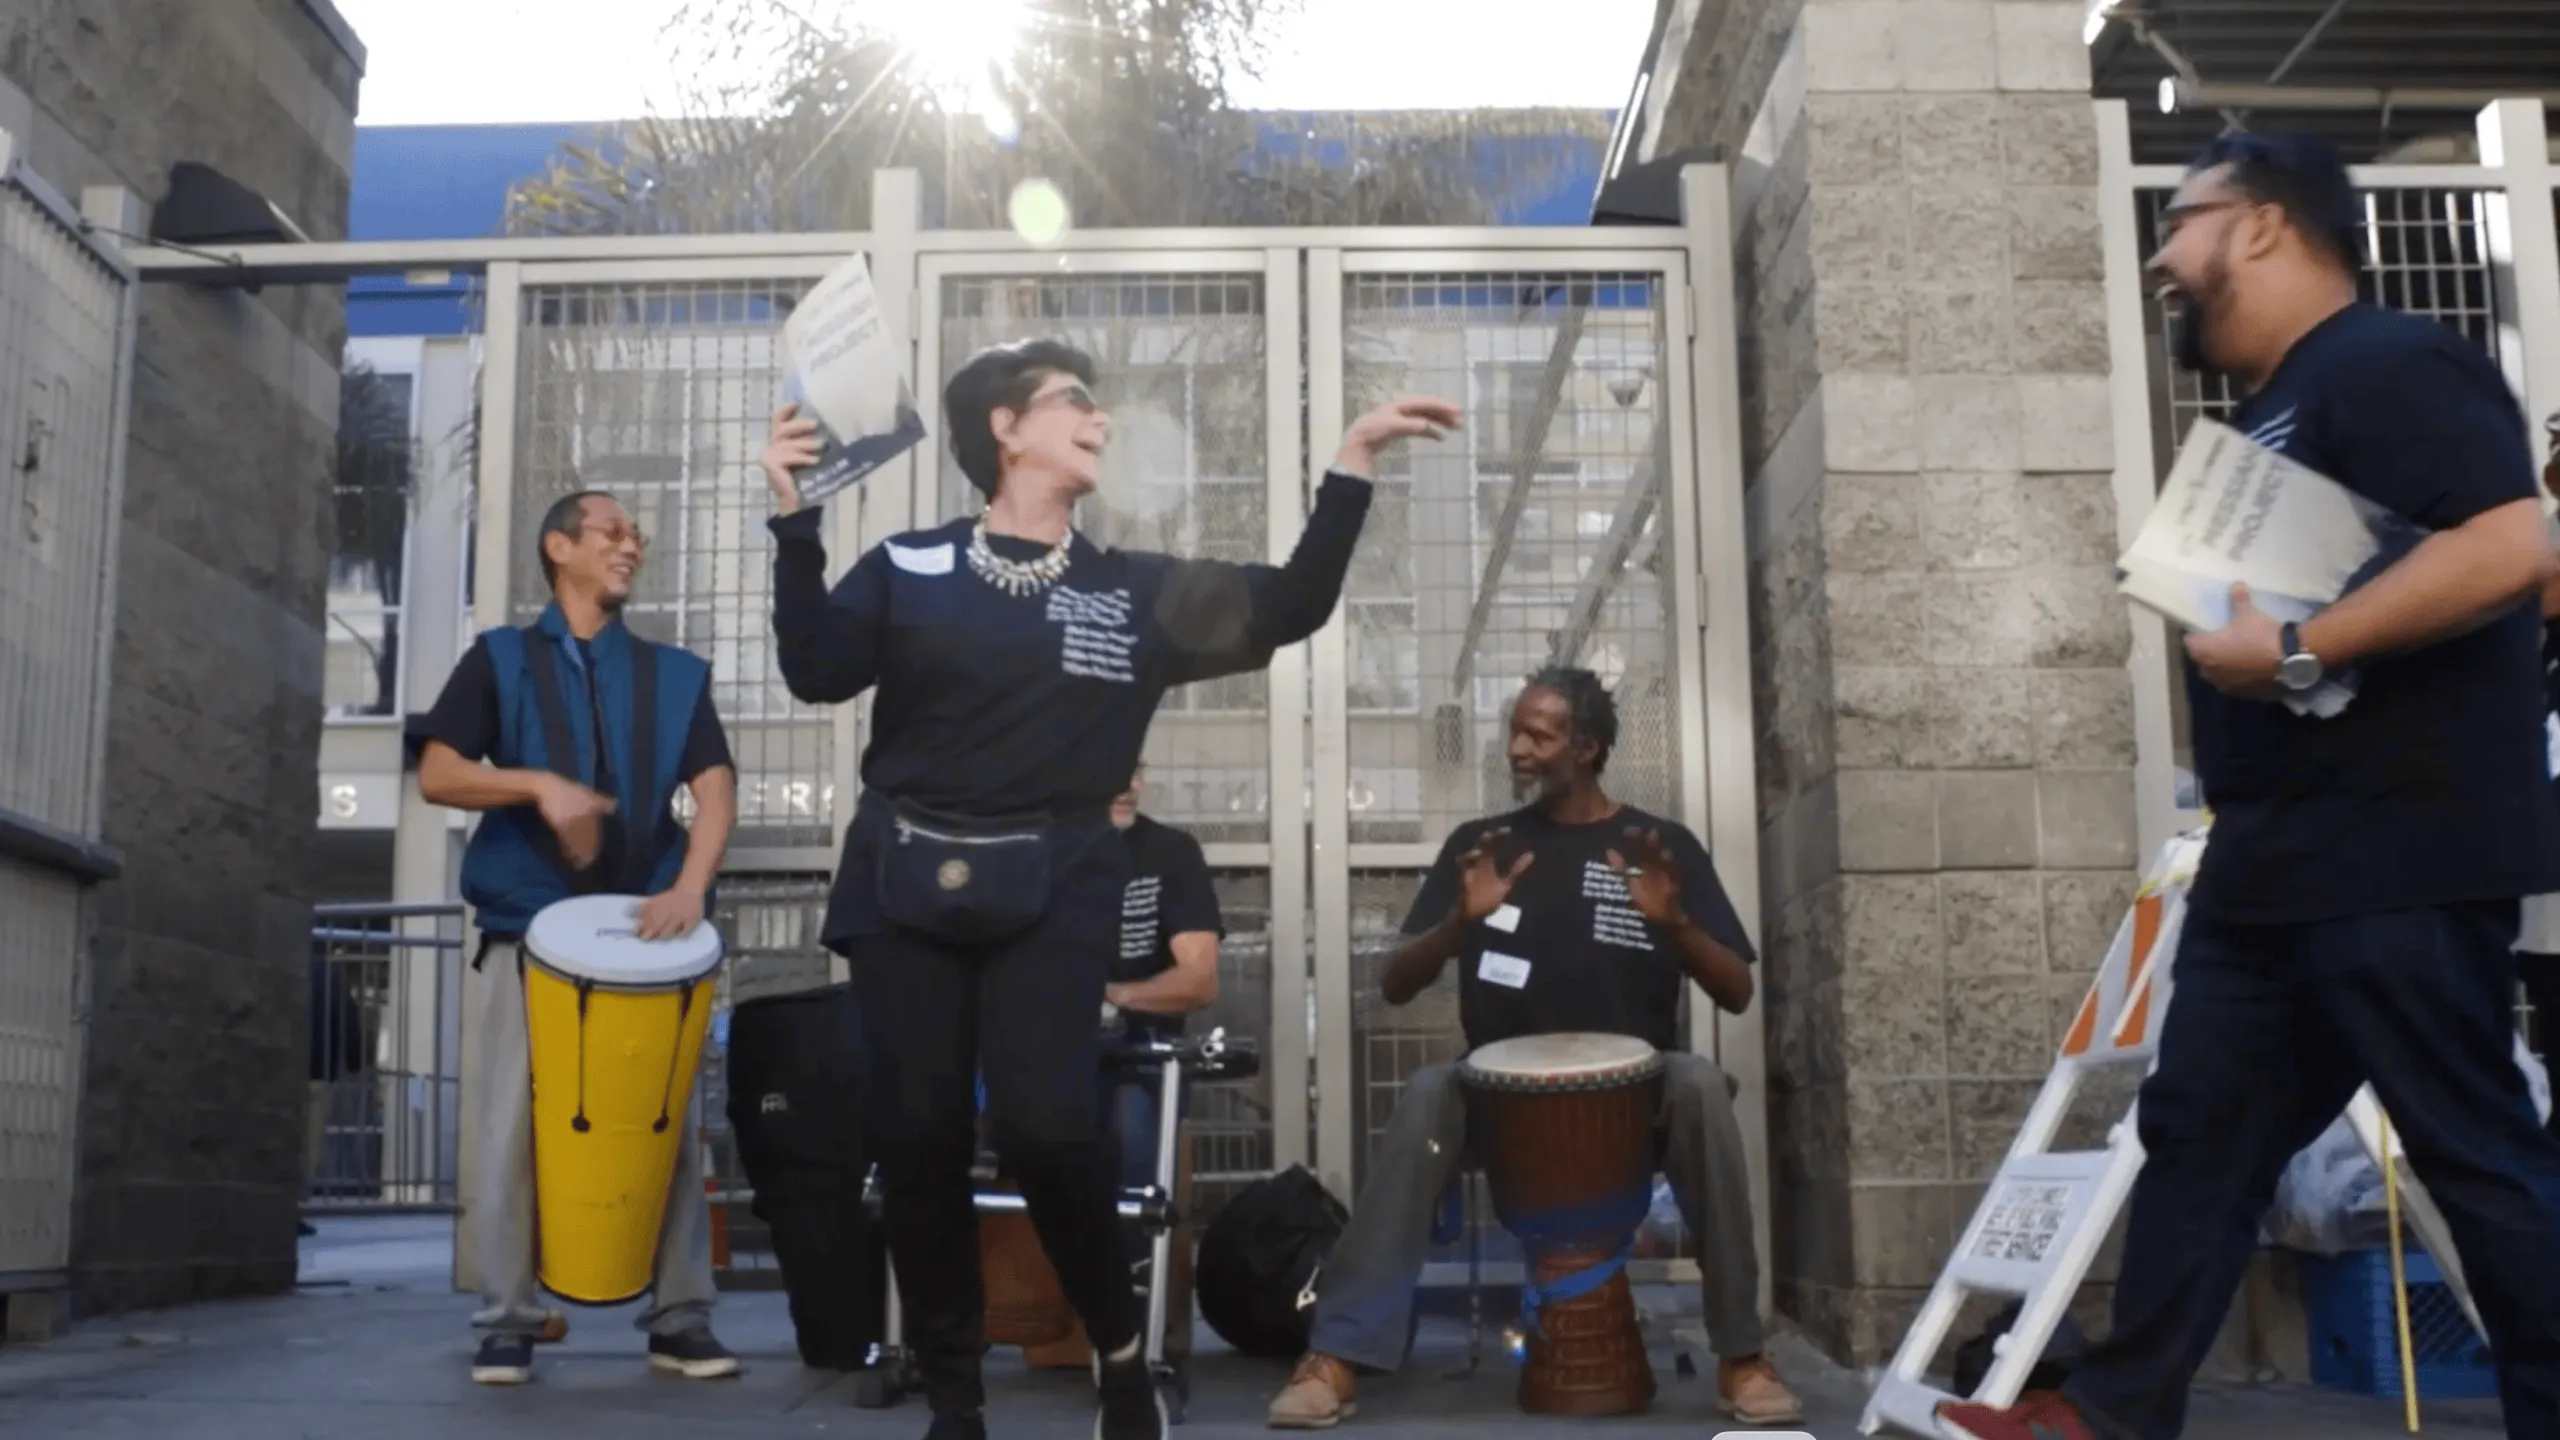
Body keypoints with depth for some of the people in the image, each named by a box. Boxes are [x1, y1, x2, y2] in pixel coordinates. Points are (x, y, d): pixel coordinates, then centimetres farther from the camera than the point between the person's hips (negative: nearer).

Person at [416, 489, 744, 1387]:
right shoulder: (500, 659, 9)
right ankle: (508, 1321, 6)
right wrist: (539, 784, -17)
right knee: (513, 1125, -2)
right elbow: (437, 775, 0)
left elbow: (715, 789, 2)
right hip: (528, 927, -1)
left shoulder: (675, 674, 13)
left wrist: (690, 887, -15)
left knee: (669, 1124, 0)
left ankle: (681, 1319, 6)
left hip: (644, 928, 2)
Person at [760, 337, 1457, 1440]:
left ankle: (1120, 1348, 10)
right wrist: (796, 523, -14)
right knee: (920, 1141, 2)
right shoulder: (909, 566, 5)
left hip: (1054, 895, 0)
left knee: (1043, 1125, -16)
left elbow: (1288, 607, 4)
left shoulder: (1135, 591, 9)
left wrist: (1351, 463, -1)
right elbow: (817, 671, -5)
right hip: (904, 888, 1)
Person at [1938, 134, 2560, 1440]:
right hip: (2276, 859, 10)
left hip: (2402, 852, -10)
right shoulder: (2272, 413, 20)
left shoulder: (2389, 366, -11)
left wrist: (2296, 650, -23)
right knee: (2196, 1131, 11)